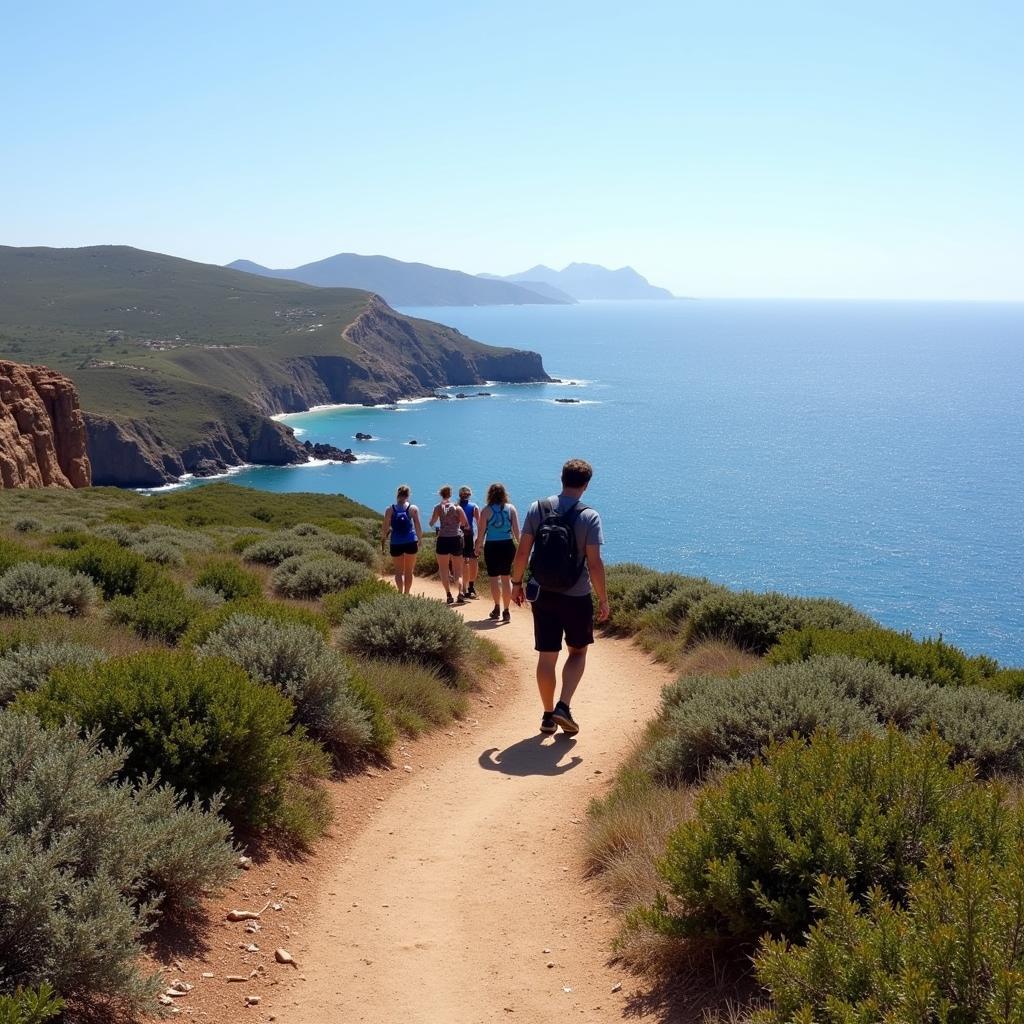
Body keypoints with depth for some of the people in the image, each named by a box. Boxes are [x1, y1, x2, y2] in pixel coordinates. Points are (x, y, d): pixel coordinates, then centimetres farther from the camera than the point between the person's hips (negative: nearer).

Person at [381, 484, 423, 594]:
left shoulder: (390, 509, -1)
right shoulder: (413, 508, -1)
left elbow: (385, 528, -2)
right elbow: (418, 528, 0)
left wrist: (382, 538, 16)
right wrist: (419, 539, 15)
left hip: (396, 543, 0)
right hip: (411, 542, 0)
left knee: (398, 570, 8)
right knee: (409, 571, 14)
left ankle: (400, 592, -14)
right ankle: (406, 594, 18)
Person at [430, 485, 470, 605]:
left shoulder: (438, 507, 0)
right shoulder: (457, 507, 3)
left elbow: (432, 523, -2)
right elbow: (466, 525, 1)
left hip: (443, 540, -1)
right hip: (456, 539, 1)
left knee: (443, 570, 9)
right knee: (458, 571, 10)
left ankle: (449, 595, -5)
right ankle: (460, 593, -11)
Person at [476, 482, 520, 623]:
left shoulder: (486, 511, -5)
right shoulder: (511, 508, 1)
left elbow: (481, 532, -4)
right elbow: (516, 530, -2)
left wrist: (478, 548, 8)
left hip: (491, 547, -2)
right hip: (508, 546, 2)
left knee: (494, 578, 10)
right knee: (506, 578, 8)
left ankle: (497, 609, 12)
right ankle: (506, 611, 7)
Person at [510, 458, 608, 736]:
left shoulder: (537, 509, -3)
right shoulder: (589, 517, -12)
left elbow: (522, 552, -2)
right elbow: (594, 563, -14)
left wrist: (516, 582, 11)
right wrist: (603, 599, -5)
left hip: (542, 594, 3)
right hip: (576, 597, -2)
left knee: (547, 656, 11)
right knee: (578, 652, 16)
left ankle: (548, 716, 19)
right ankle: (563, 708, 1)